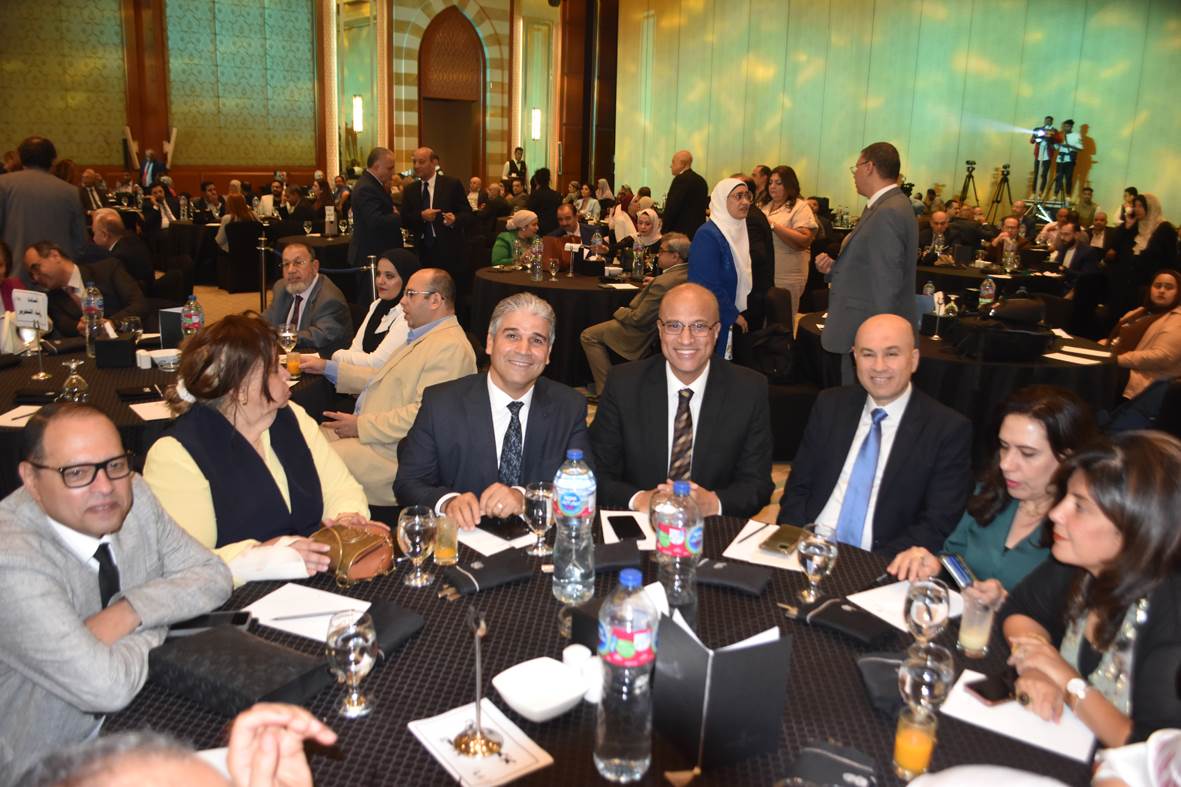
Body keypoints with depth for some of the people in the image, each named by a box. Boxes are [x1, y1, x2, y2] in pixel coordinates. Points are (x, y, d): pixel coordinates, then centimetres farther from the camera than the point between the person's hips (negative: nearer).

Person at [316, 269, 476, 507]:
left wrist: (362, 425, -19)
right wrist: (328, 368, 22)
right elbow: (381, 378, 27)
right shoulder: (420, 337, 19)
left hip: (391, 453, -11)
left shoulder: (450, 347, -17)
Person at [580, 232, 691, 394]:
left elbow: (639, 319, -25)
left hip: (645, 335, -10)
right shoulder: (688, 273, -5)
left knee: (588, 336, -3)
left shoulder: (664, 283, -32)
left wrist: (620, 312, -7)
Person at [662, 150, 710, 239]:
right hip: (698, 230, 9)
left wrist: (665, 231, -9)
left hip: (681, 231, -9)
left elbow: (671, 208, -16)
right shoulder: (701, 180, 14)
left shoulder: (681, 179, -12)